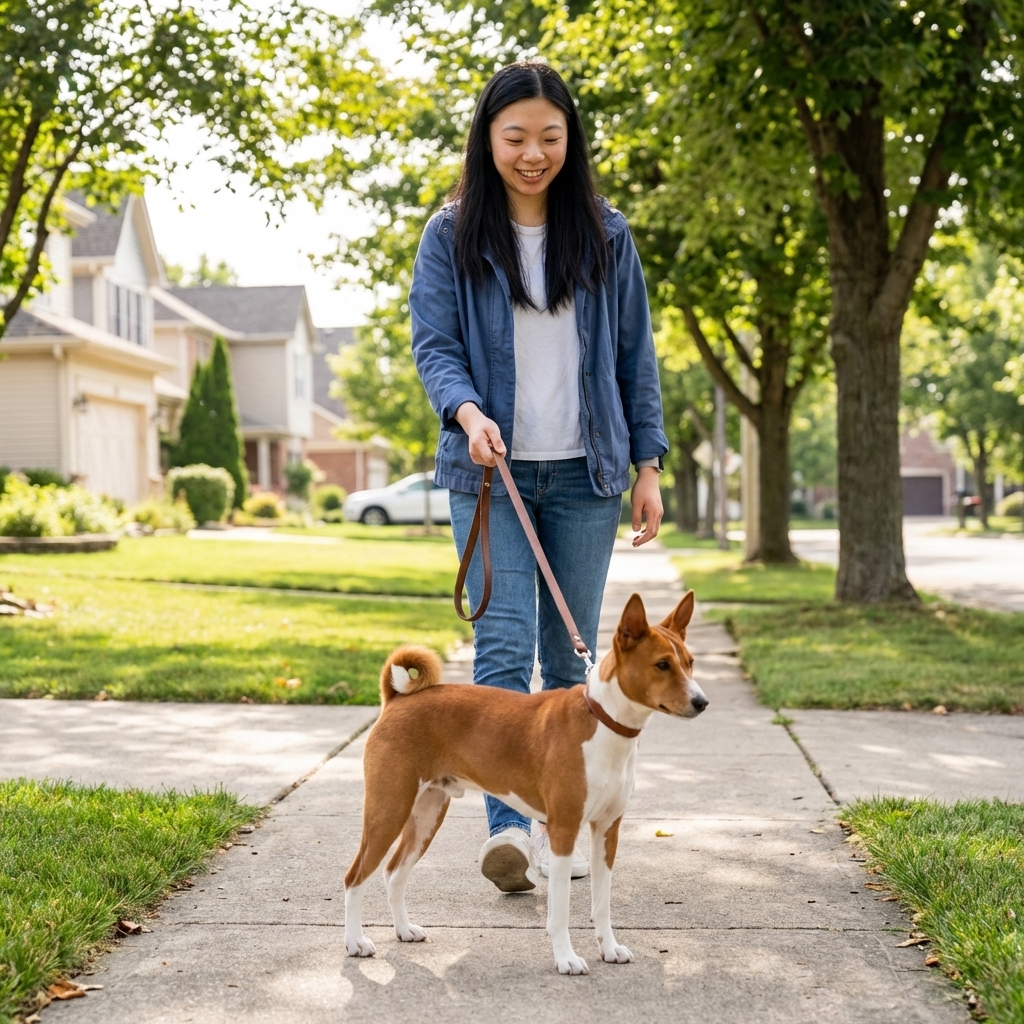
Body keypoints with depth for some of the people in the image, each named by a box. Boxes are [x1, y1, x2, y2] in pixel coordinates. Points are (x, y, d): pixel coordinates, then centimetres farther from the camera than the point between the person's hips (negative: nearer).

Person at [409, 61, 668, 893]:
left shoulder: (604, 236, 7)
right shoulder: (451, 236, 2)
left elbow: (635, 355, 10)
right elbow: (433, 345, -3)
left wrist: (648, 465, 5)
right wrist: (467, 412, -23)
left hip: (583, 476, 2)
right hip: (492, 473, -2)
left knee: (571, 654, 7)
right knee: (504, 646, -13)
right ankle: (509, 824, -14)